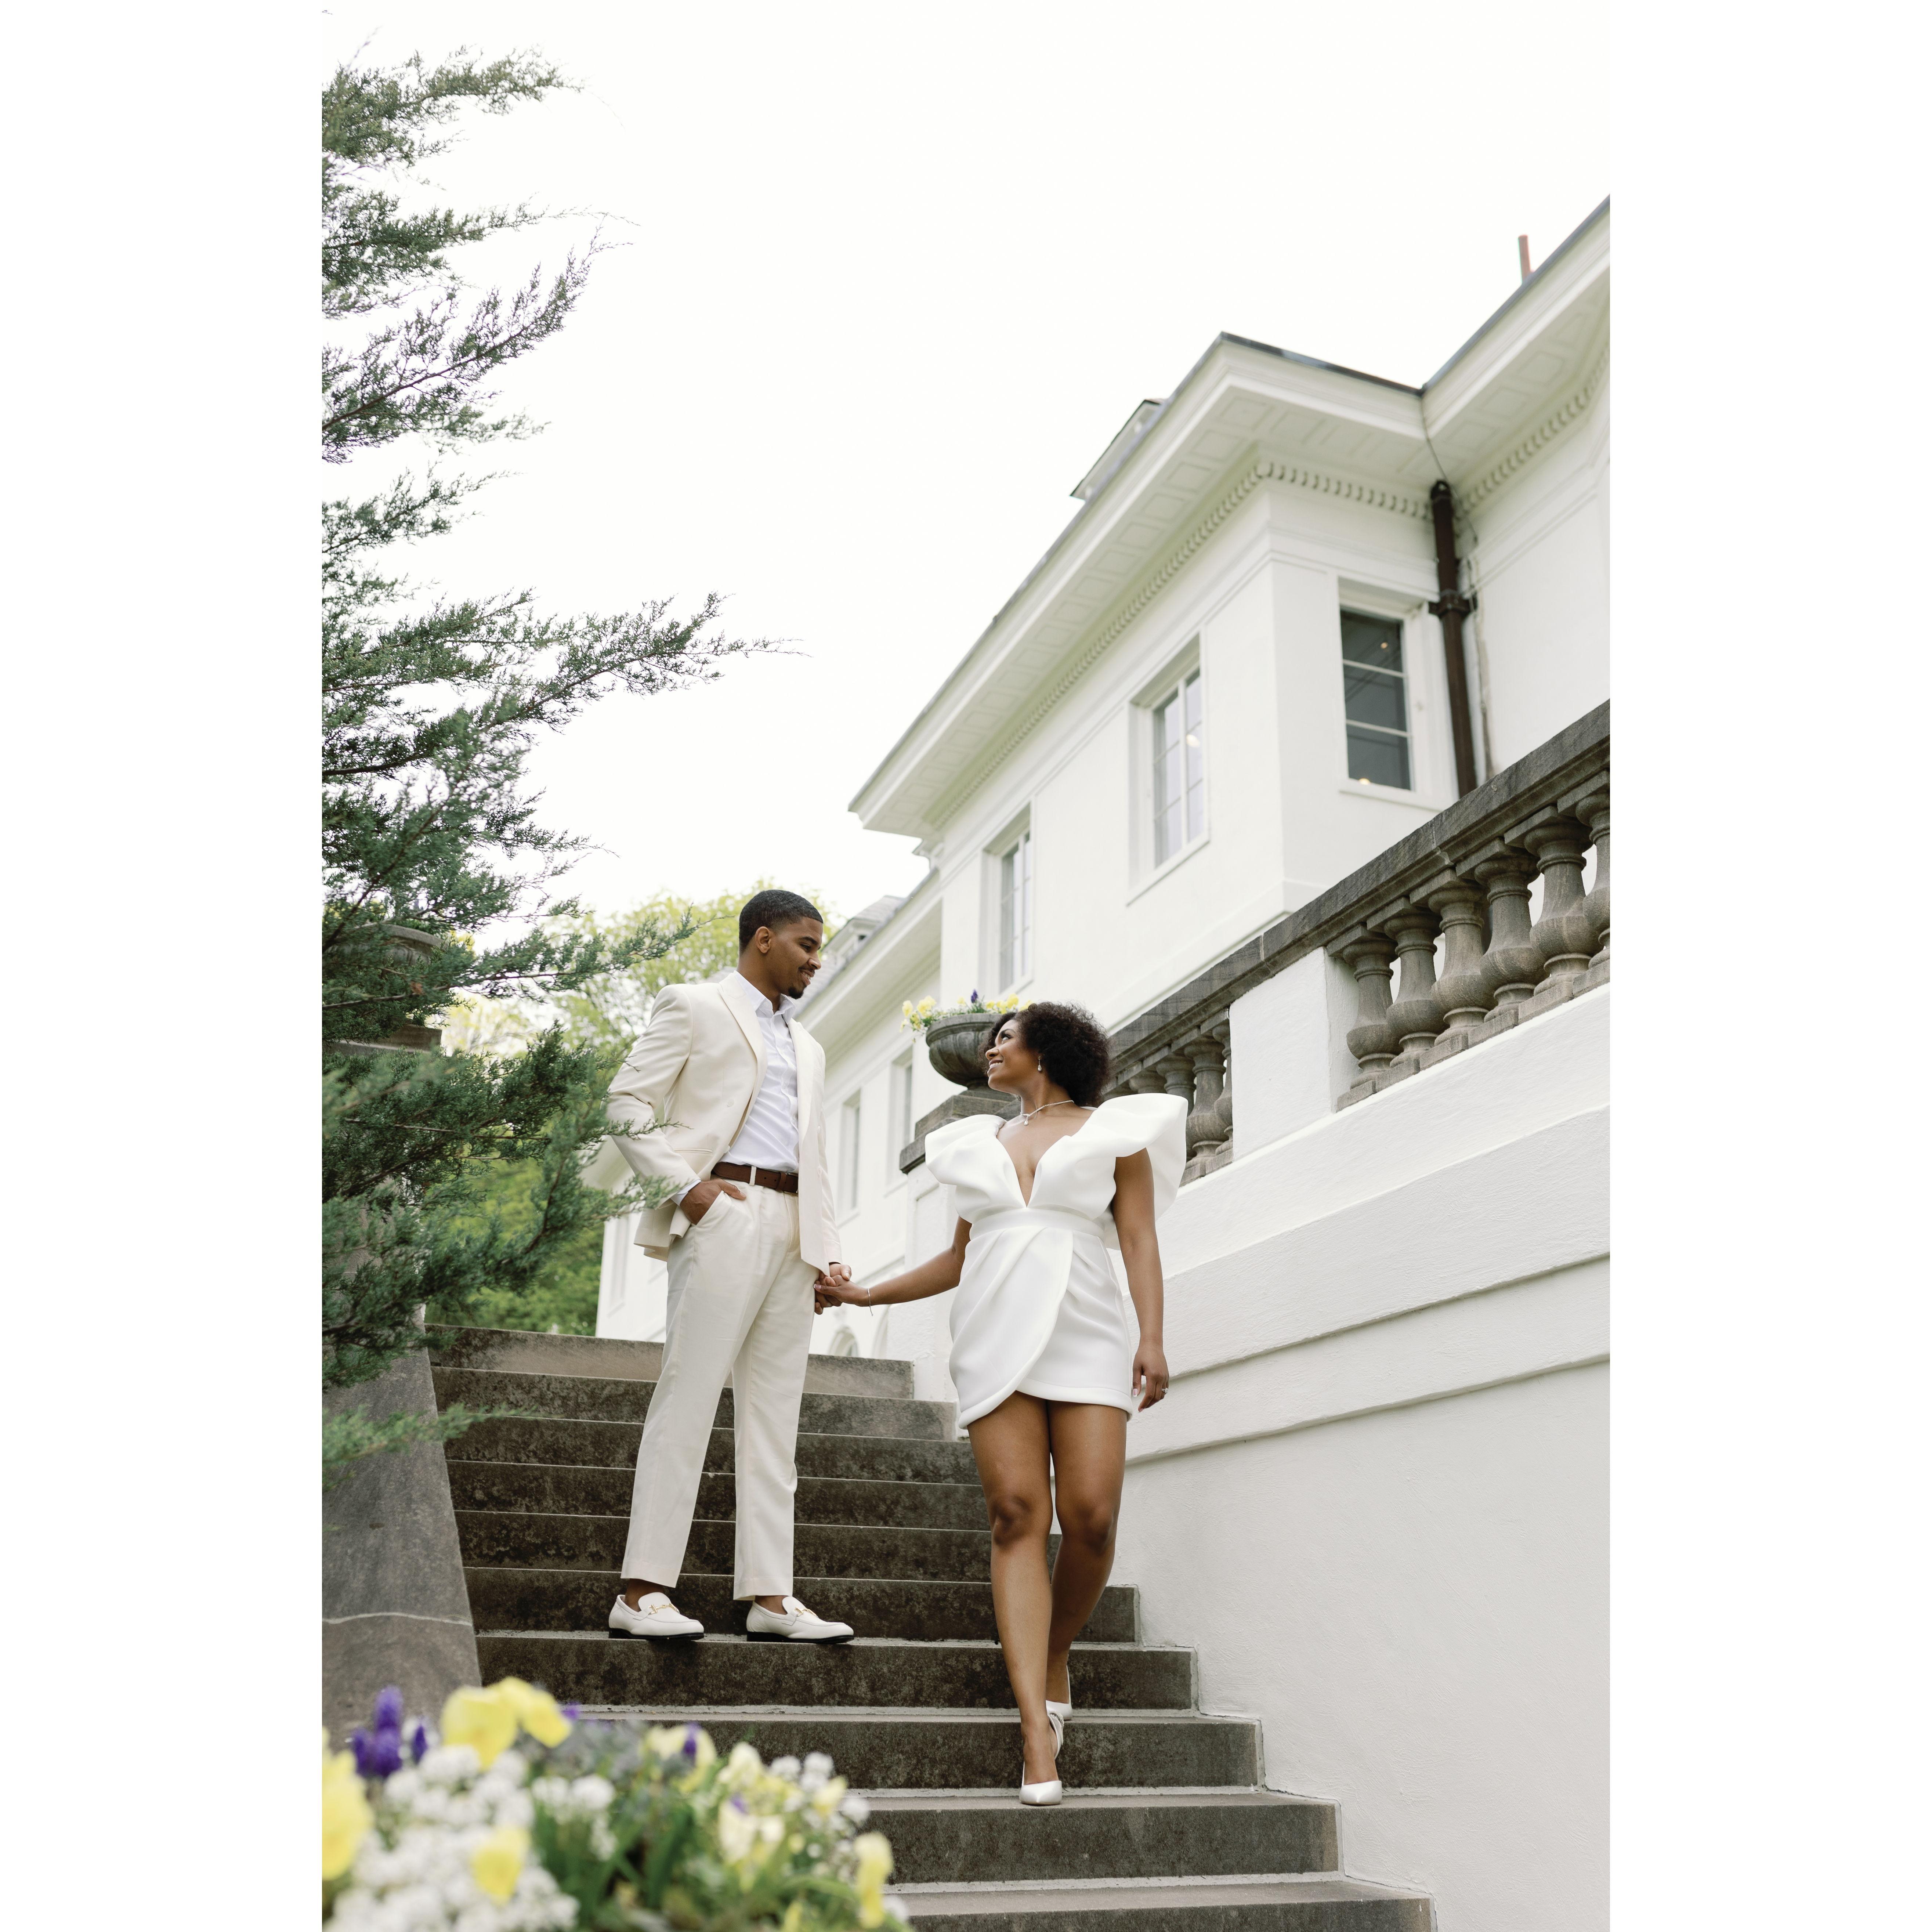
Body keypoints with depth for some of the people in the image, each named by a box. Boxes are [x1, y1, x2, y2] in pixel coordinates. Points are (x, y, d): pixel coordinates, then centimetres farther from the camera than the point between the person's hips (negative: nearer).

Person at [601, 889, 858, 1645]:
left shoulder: (808, 1048, 27)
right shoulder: (694, 1008, 7)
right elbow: (627, 1103, -2)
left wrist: (827, 1250, 11)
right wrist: (686, 1185, -13)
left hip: (792, 1228, 7)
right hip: (725, 1213, -7)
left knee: (775, 1414, 5)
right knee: (688, 1399, -9)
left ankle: (769, 1595, 8)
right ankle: (643, 1590, -6)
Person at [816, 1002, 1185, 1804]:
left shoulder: (1113, 1130, 13)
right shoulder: (982, 1142, 24)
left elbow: (1139, 1239, 4)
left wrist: (1152, 1337, -8)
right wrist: (868, 1294, 25)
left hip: (1086, 1332, -2)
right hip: (996, 1336, 3)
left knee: (1090, 1515, -15)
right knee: (1017, 1516, -11)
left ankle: (1054, 1657, 14)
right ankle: (1038, 1729, -13)